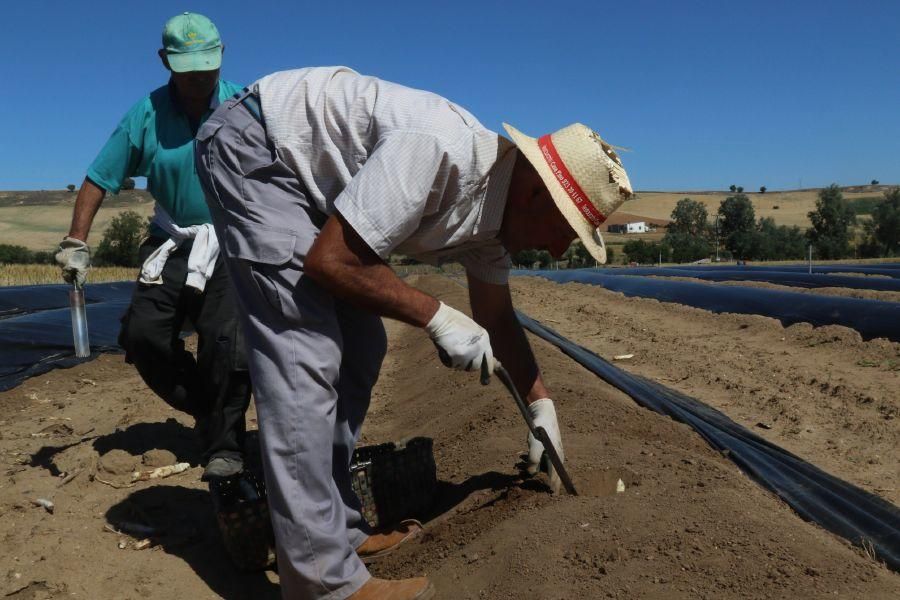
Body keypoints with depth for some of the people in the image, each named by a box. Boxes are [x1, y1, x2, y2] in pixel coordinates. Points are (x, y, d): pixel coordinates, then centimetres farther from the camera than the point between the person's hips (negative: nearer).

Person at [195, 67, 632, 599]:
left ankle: (338, 529, 16)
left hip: (310, 175, 9)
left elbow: (498, 320, 11)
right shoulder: (441, 152, -31)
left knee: (359, 350, 5)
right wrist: (437, 318, -22)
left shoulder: (493, 204, -2)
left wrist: (543, 408, 15)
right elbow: (330, 259, -29)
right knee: (307, 353, -17)